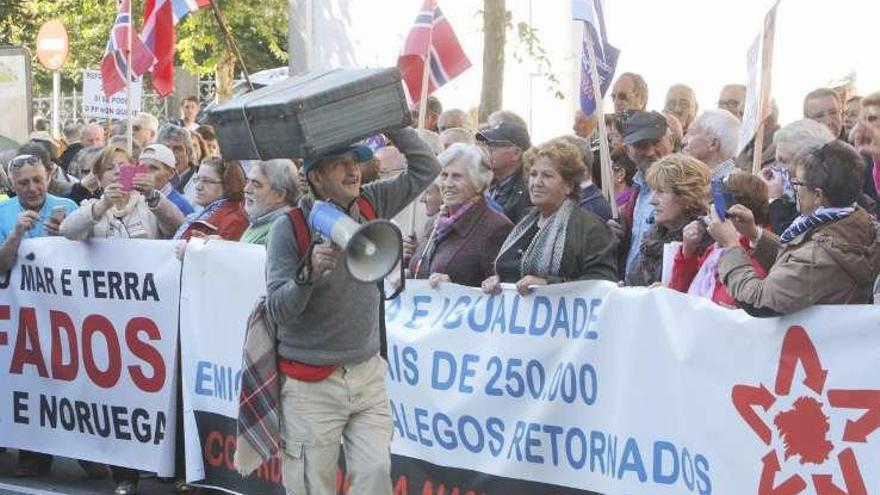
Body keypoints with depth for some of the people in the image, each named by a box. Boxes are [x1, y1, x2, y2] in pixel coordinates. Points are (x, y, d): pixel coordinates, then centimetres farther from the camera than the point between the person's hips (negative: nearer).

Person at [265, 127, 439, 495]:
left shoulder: (371, 205, 4)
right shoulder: (289, 230, -10)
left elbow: (426, 168, 5)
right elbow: (278, 310, -15)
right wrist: (309, 273, -33)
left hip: (367, 374, 4)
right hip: (312, 383, -4)